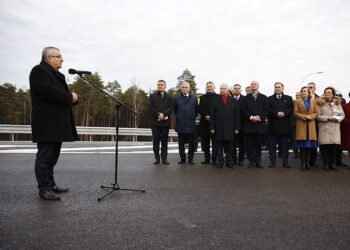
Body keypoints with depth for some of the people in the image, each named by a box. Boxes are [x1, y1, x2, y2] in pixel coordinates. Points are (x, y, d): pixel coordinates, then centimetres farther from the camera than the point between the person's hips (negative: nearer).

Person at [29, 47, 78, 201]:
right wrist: (70, 97, -12)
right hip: (46, 124, -10)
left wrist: (72, 97, 0)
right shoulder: (39, 71, -8)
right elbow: (49, 91, -23)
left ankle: (50, 184, 23)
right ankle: (44, 189, 2)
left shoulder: (56, 74, 22)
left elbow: (62, 93, 23)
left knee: (52, 156, 14)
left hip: (56, 124, 10)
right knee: (45, 156, -4)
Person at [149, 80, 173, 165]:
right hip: (155, 122, 0)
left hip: (165, 122, 0)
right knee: (156, 141, 2)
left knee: (164, 141, 3)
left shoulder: (169, 97, 11)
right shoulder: (152, 96, 11)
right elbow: (151, 108, -1)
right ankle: (157, 158, 8)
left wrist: (163, 114, -19)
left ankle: (164, 158, 9)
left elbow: (170, 108, -2)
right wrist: (158, 115, -13)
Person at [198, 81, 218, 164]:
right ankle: (207, 158, 14)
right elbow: (200, 109, 7)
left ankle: (214, 159, 4)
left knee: (215, 142, -1)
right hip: (205, 122, 3)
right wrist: (206, 116, -9)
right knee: (205, 142, 6)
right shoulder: (202, 97, 14)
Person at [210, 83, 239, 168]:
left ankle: (229, 162, 16)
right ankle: (220, 162, 13)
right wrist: (212, 127, -4)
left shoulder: (233, 100, 6)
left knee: (229, 147, 7)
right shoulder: (215, 100, 5)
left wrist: (236, 127, -1)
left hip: (229, 128, 0)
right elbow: (212, 115, 2)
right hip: (219, 128, 0)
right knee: (219, 147, 6)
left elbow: (236, 115, 4)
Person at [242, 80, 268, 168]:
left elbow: (265, 110, 4)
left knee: (259, 144, 4)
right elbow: (244, 110, 1)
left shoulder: (263, 97, 12)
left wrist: (259, 117, -11)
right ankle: (251, 161, 7)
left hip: (260, 124, 0)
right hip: (249, 124, 0)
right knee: (250, 144, 1)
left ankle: (258, 161, 11)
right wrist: (251, 117, -12)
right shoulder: (246, 98, 11)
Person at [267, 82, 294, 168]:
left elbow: (291, 109, 0)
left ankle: (285, 162, 11)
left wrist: (284, 113, -16)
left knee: (284, 145, 5)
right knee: (272, 145, 2)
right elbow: (268, 110, -3)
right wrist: (276, 113, -16)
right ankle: (272, 161, 9)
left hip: (285, 125, 1)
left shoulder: (288, 98, 12)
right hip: (273, 125, 0)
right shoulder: (270, 99, 10)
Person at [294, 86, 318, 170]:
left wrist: (310, 117, -11)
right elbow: (295, 113, -1)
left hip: (311, 125, 2)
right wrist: (304, 117, -15)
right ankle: (303, 163, 1)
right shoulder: (297, 102, 8)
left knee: (309, 145, 0)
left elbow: (316, 113, 9)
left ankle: (307, 163, 7)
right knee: (302, 145, -4)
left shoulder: (313, 101, 14)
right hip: (301, 125, -2)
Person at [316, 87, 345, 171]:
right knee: (325, 146, -6)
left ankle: (332, 164, 8)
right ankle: (326, 164, 5)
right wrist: (328, 118, -12)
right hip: (324, 128, -2)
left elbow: (342, 115, 13)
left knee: (334, 146, -3)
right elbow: (318, 116, -1)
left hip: (335, 128, 3)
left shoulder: (337, 103, 16)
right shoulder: (320, 103, 6)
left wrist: (338, 119, -7)